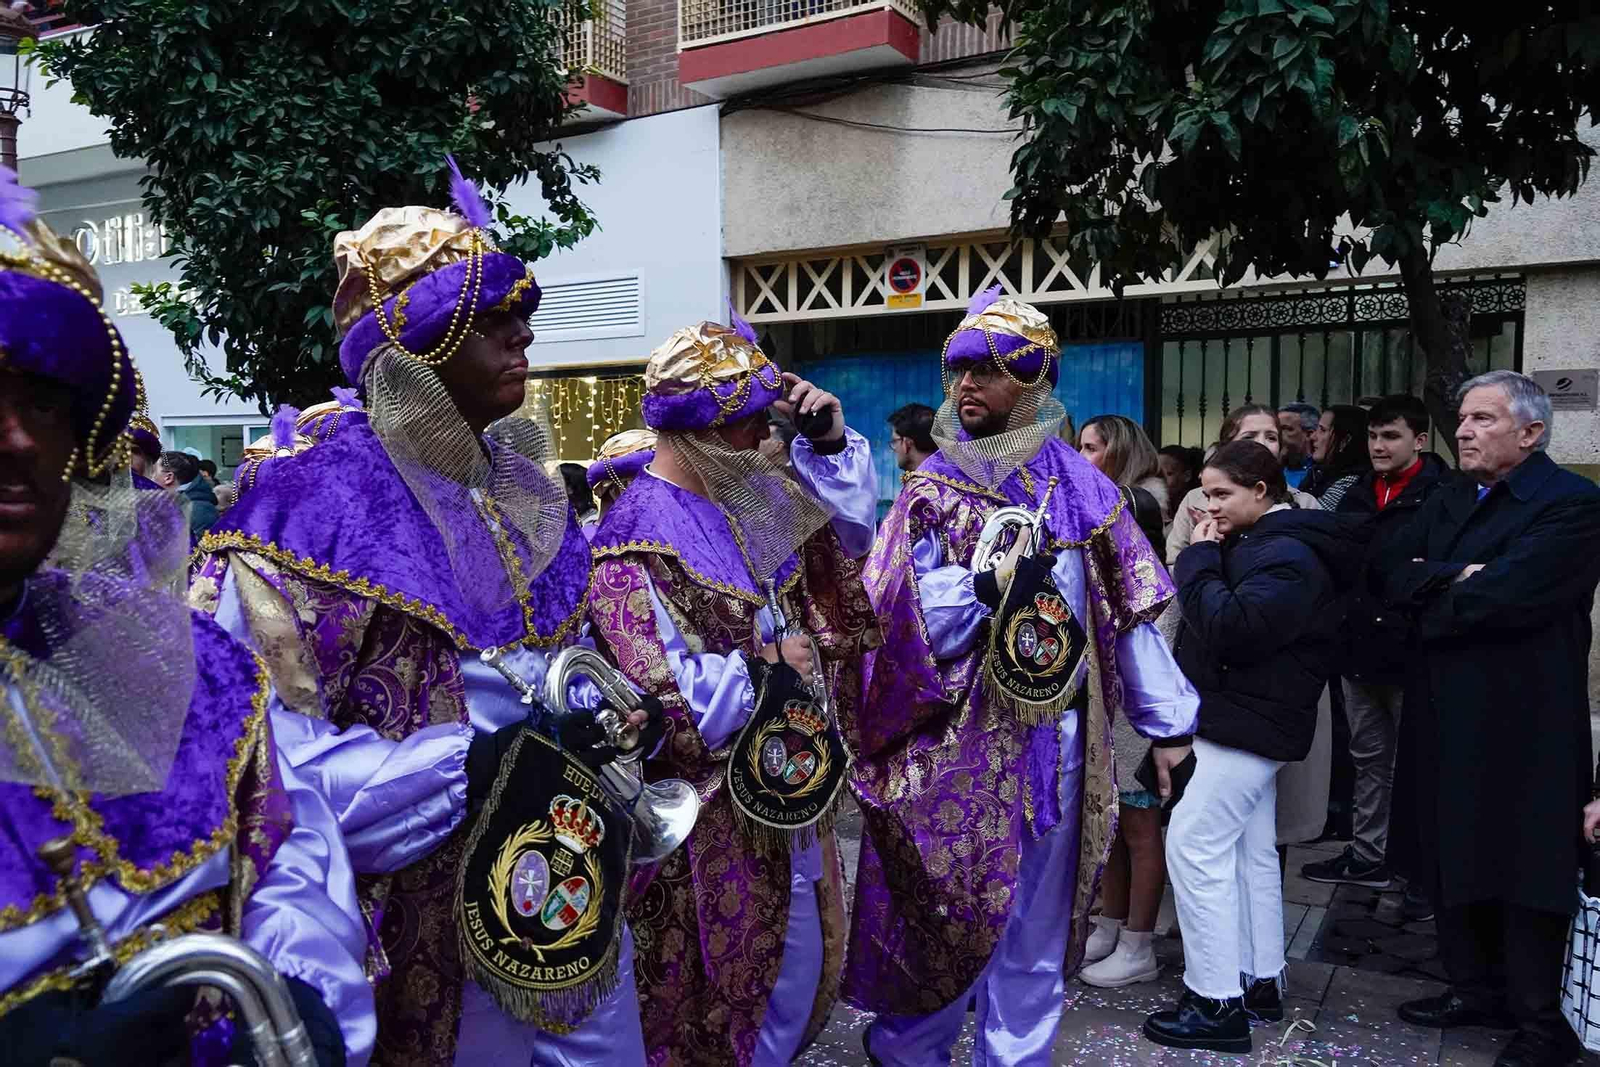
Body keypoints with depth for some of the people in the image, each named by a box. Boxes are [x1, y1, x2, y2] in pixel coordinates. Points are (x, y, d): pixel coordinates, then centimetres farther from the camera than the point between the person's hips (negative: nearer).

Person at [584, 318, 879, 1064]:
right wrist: (761, 668, -18)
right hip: (705, 809, -8)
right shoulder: (640, 535, -21)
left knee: (799, 965, 22)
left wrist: (829, 440, 0)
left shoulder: (753, 498, 5)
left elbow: (844, 528, 16)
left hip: (784, 783, 8)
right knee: (706, 990, 11)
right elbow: (649, 694, -25)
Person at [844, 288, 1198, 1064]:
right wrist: (985, 588, -24)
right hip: (953, 747, -2)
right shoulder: (929, 491, -1)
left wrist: (1168, 722, 3)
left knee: (1035, 930, 13)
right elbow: (893, 620, -10)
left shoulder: (1080, 485, 2)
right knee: (944, 919, 8)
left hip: (1055, 744, 2)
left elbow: (1128, 611, 3)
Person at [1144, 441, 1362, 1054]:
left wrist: (1199, 560, -19)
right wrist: (1208, 557, 0)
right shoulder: (1265, 544, 14)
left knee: (1194, 845, -9)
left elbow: (1230, 630, -29)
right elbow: (1215, 617, 14)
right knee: (1251, 852, 15)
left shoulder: (1285, 556, -18)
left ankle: (1216, 1003, -4)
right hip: (1246, 723, 11)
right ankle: (1259, 983, 25)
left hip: (1245, 726, -11)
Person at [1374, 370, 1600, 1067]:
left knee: (1525, 871, 3)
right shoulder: (1449, 501, 12)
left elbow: (1507, 596, -25)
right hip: (1445, 715, 7)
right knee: (1455, 858, 15)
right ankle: (1476, 989, 31)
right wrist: (1452, 581, -16)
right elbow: (1387, 573, 2)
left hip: (1524, 724, -7)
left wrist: (1427, 596, -8)